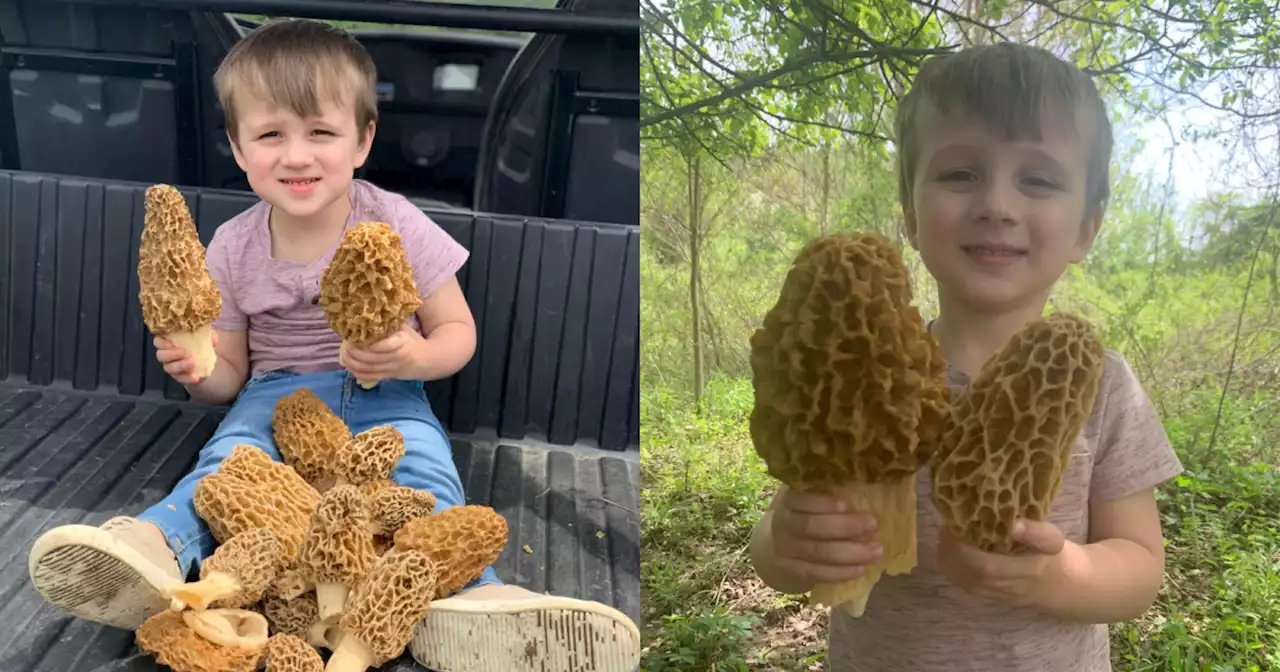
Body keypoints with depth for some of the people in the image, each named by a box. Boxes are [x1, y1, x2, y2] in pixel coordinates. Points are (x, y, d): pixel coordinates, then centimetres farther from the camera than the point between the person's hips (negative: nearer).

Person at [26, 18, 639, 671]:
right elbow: (231, 372, 6)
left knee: (423, 467, -32)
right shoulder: (233, 249, 0)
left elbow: (458, 332, -2)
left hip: (383, 396, -2)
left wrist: (411, 358, -25)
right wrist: (196, 370, -18)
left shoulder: (397, 225, -6)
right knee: (227, 455, -30)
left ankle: (465, 594, -50)